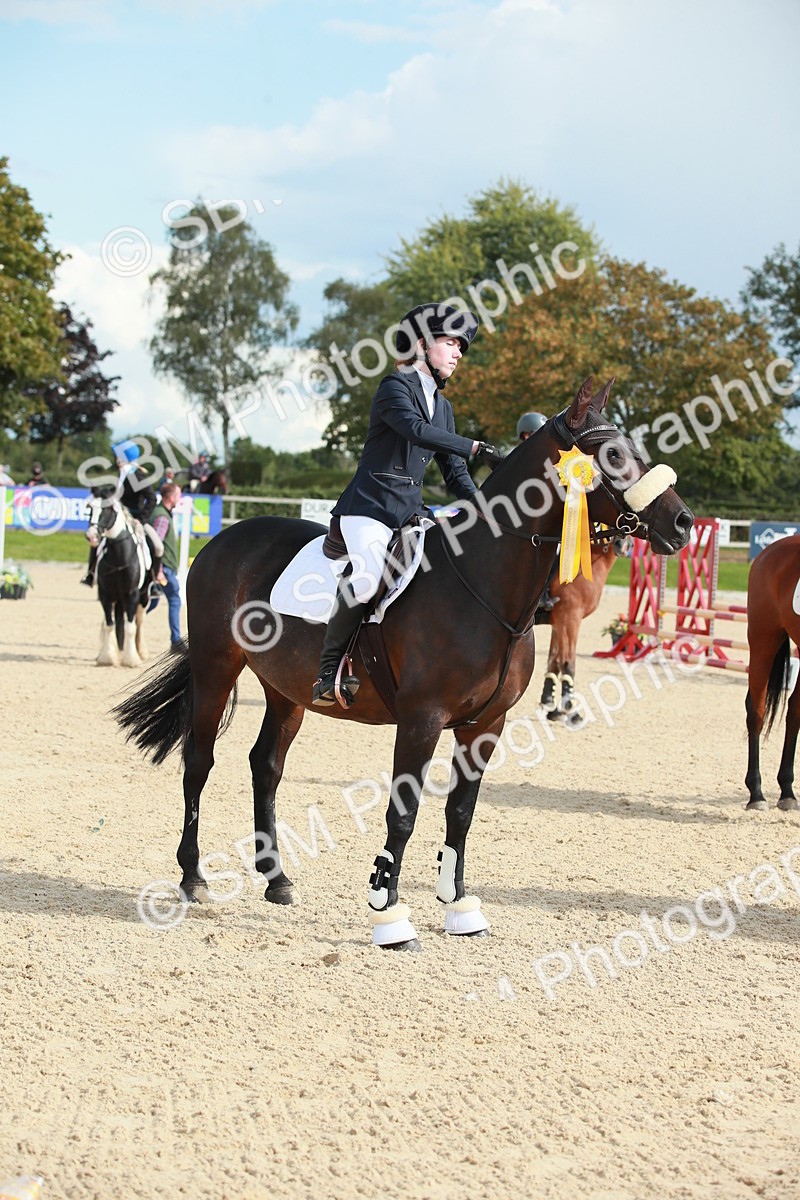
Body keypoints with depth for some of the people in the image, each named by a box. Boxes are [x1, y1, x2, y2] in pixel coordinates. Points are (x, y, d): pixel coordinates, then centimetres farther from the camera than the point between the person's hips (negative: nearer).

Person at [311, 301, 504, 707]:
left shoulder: (442, 406, 19)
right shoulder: (395, 387, -5)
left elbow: (454, 471, 17)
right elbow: (416, 429, -25)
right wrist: (477, 448, -32)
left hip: (411, 510, 9)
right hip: (369, 506, -8)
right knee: (365, 579, -31)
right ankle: (329, 669, -16)